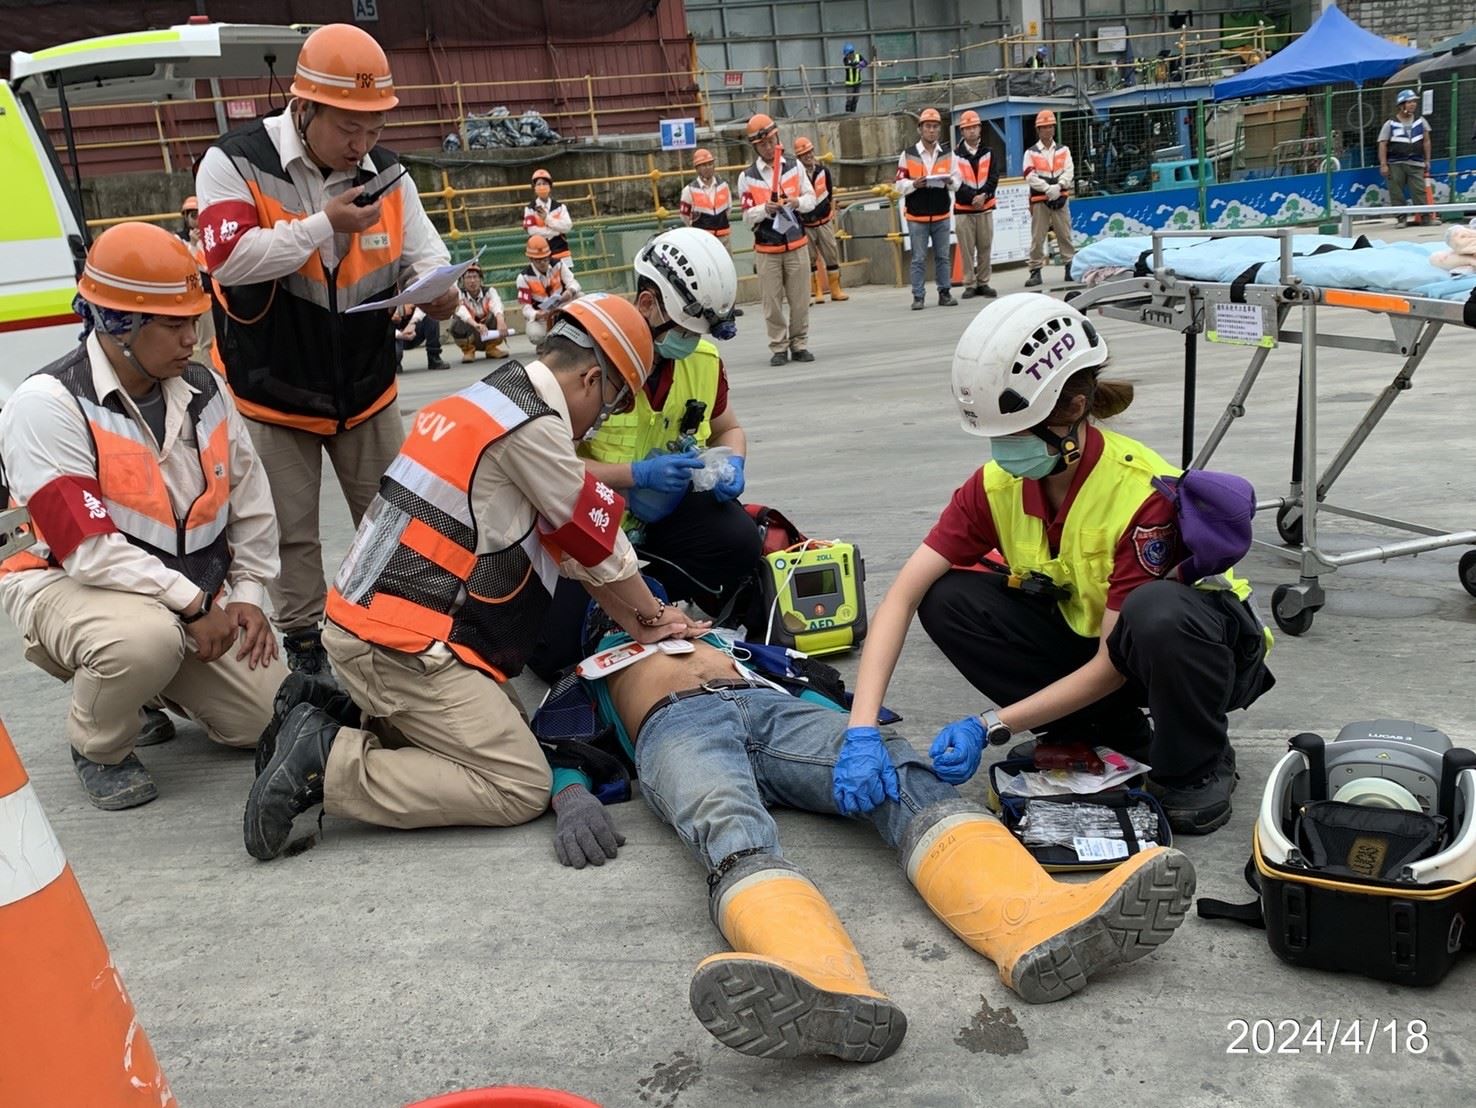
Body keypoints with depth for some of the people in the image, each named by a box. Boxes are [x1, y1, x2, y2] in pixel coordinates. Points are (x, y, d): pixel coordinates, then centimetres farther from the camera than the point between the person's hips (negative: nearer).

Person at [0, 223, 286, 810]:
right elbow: (87, 547, -26)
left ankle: (143, 692, 27)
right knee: (147, 638, -40)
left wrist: (246, 593, 4)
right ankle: (99, 749, -5)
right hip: (72, 584, -6)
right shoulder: (47, 404, -20)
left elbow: (251, 497, 11)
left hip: (196, 597, 6)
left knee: (269, 720, -3)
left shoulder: (205, 389, 0)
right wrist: (194, 603, -22)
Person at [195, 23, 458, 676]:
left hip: (368, 388, 4)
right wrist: (326, 224, -27)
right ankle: (303, 640, 25)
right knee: (292, 531, 7)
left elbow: (423, 256, 1)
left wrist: (435, 289, -23)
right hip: (274, 392, -3)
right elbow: (228, 257, -25)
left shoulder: (386, 174, -2)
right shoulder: (235, 163, -14)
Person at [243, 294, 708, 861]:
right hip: (400, 645, -10)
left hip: (365, 619, 10)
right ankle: (326, 764, -9)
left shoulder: (488, 396, 14)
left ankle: (341, 723, 12)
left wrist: (634, 617, 19)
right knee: (522, 787, -6)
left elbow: (570, 545, 18)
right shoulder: (533, 424, -16)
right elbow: (599, 542, -4)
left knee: (508, 726, 18)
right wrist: (652, 616, 14)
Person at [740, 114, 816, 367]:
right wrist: (765, 209, -22)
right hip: (766, 251, -1)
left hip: (797, 246, 1)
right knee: (772, 302, 0)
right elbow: (747, 216, -2)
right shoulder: (748, 177, 1)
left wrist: (798, 202, -16)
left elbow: (811, 199, 6)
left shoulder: (795, 167, 7)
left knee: (800, 300, 3)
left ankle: (799, 345, 16)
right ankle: (778, 348, 10)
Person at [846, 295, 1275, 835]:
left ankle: (1198, 767, -9)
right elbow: (903, 595, -22)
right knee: (948, 599, -17)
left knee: (1155, 611, -41)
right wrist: (862, 728, -35)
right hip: (1087, 640, 6)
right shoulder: (997, 484, -15)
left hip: (1203, 639, -5)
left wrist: (990, 725, -34)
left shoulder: (1143, 492, -30)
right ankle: (1109, 736, -1)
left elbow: (1113, 664, -28)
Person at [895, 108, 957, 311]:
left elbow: (957, 182, 8)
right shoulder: (908, 154, 0)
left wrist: (950, 181, -15)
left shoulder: (947, 154, 7)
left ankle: (944, 293, 15)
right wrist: (914, 184, -20)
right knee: (919, 258, 1)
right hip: (917, 216, -2)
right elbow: (900, 185, -1)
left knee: (943, 256, 7)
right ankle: (918, 297, 5)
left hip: (941, 215, 2)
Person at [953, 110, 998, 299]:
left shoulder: (988, 153, 11)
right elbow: (956, 182, -6)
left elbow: (993, 177, 1)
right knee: (967, 249, -2)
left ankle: (983, 283, 12)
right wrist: (973, 197, -17)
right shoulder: (956, 154, 4)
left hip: (985, 207, 2)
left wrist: (983, 195, -16)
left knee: (985, 247, 3)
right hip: (963, 208, -2)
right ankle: (970, 285, 3)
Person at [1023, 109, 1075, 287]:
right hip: (1039, 200, -2)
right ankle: (1035, 271, 2)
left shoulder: (1063, 150, 12)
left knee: (1065, 234, 4)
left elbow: (1069, 172, 1)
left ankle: (1070, 267, 11)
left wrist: (1058, 186, -17)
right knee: (1037, 237, -2)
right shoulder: (1031, 153, 4)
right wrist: (1048, 188, -18)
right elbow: (1030, 177, -7)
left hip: (1061, 198, 2)